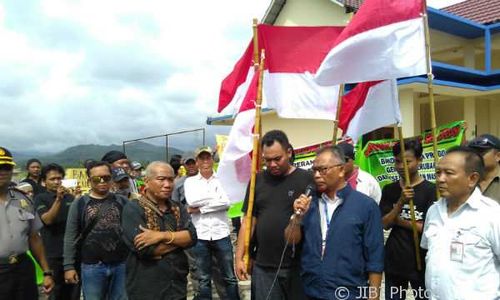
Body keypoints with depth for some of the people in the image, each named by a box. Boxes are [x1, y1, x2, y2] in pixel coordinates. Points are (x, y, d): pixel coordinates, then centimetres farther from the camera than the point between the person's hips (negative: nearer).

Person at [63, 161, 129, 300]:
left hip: (121, 264, 1)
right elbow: (70, 237, 2)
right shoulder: (79, 204, 1)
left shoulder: (122, 201, 4)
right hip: (92, 266, -1)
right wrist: (69, 266, -3)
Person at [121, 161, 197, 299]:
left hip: (178, 287, 5)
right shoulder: (133, 209, -10)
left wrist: (163, 236, -21)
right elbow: (144, 249, -21)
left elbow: (191, 237, -6)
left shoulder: (178, 209, 8)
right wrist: (179, 239, -10)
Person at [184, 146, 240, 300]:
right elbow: (192, 201, -14)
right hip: (200, 236, 0)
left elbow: (226, 203, -13)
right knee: (203, 279, 11)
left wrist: (200, 208, -14)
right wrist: (215, 195, -9)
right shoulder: (190, 181, 5)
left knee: (230, 277, 9)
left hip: (221, 234, 0)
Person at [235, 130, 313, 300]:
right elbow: (248, 222, 8)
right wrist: (239, 257, 4)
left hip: (299, 265, -2)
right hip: (263, 267, 3)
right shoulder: (258, 181, 6)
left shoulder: (307, 180, -4)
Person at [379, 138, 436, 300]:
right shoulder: (389, 190, 4)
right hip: (394, 261, 4)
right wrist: (401, 202, -17)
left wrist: (400, 221, -8)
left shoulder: (430, 190, -7)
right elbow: (384, 224, -4)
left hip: (420, 262, -3)